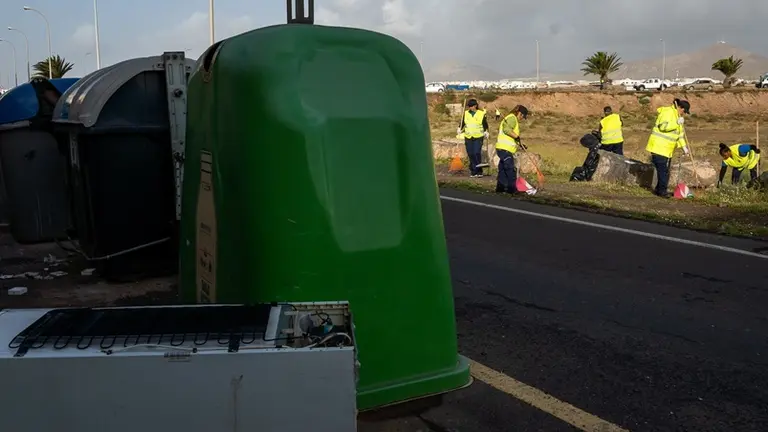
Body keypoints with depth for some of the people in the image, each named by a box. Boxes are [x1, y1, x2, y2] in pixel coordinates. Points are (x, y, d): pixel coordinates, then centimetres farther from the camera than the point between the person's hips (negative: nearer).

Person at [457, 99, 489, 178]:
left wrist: (486, 132, -5)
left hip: (478, 137, -3)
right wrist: (460, 129, -4)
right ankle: (473, 171, 9)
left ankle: (479, 171, -6)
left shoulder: (481, 114, 0)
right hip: (468, 137, 3)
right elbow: (462, 123, 12)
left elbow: (485, 124, 7)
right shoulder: (466, 113, 6)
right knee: (470, 154, 1)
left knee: (477, 153, -14)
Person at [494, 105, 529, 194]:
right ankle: (511, 188, -5)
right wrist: (517, 136, -23)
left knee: (503, 169, 13)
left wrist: (520, 144, 27)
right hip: (505, 149, -11)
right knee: (511, 169, -8)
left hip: (502, 148, 11)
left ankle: (500, 187, 18)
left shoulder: (512, 119, 26)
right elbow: (506, 129, -25)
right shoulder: (512, 118, -8)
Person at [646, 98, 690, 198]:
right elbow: (663, 126, -26)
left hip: (667, 149, 10)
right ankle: (662, 191, -7)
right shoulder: (668, 112, -12)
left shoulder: (677, 115, 19)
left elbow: (680, 133, 24)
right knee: (663, 170, -11)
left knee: (665, 170, 12)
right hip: (659, 147, -10)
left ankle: (659, 189, 19)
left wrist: (683, 146, 17)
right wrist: (677, 123, -24)